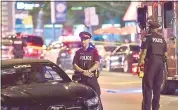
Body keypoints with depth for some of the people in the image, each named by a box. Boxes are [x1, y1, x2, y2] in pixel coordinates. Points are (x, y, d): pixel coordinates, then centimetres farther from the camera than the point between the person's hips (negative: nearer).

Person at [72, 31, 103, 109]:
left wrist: (88, 71, -20)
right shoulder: (78, 52, 11)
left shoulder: (93, 51, 4)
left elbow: (97, 64, -5)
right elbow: (75, 65, 2)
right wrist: (83, 72, -14)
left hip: (92, 77, -2)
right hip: (80, 78, 2)